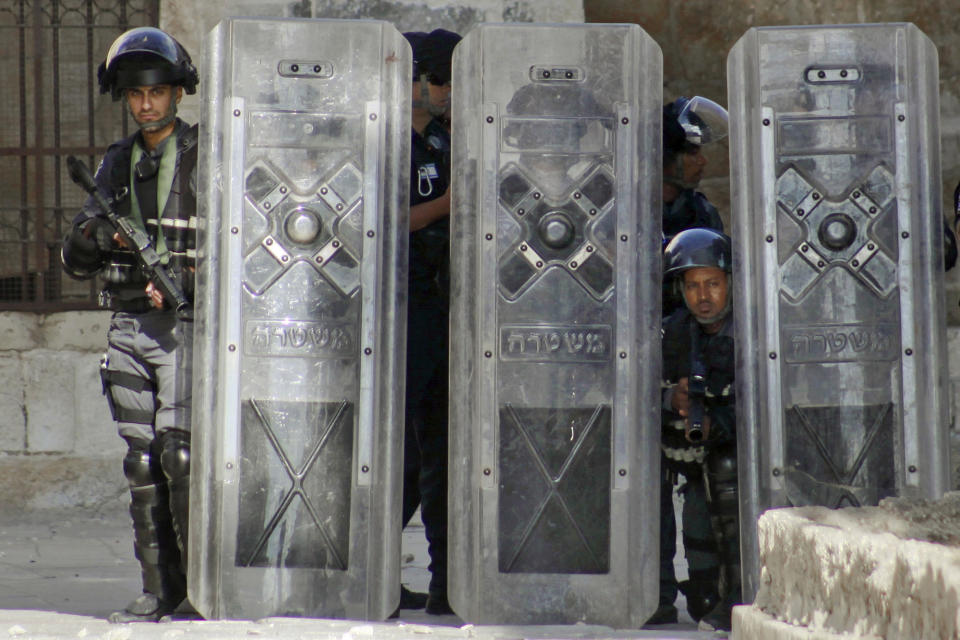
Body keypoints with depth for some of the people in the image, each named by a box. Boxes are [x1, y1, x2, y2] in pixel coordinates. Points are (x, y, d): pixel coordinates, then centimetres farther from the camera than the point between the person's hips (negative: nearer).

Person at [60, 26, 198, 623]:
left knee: (179, 451, -14)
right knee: (143, 460, 4)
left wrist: (185, 280, -19)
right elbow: (76, 260, 13)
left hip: (186, 325, -5)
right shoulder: (117, 164, 13)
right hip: (129, 326, 5)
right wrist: (96, 237, -9)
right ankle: (160, 590, 9)